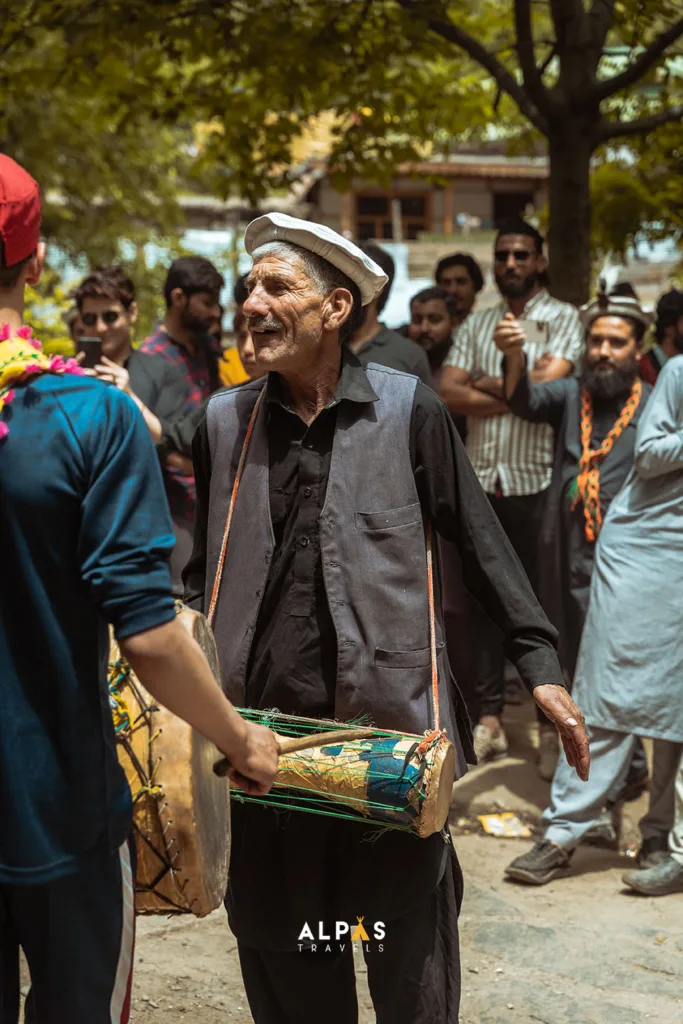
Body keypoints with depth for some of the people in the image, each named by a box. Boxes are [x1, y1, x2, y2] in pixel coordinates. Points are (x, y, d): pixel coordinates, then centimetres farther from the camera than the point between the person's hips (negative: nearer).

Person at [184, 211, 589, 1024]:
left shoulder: (408, 410, -2)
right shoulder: (226, 421, 7)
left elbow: (480, 545, 1)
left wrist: (539, 666, -3)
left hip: (392, 714, -2)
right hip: (266, 718, 3)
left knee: (410, 956, 8)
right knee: (278, 950, 10)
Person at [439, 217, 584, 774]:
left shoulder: (563, 318, 1)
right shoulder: (476, 326, 12)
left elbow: (549, 384, -15)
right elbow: (447, 394, 0)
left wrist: (487, 384, -3)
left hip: (536, 481, -4)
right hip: (482, 478, 4)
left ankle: (552, 726, 11)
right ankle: (490, 721, 17)